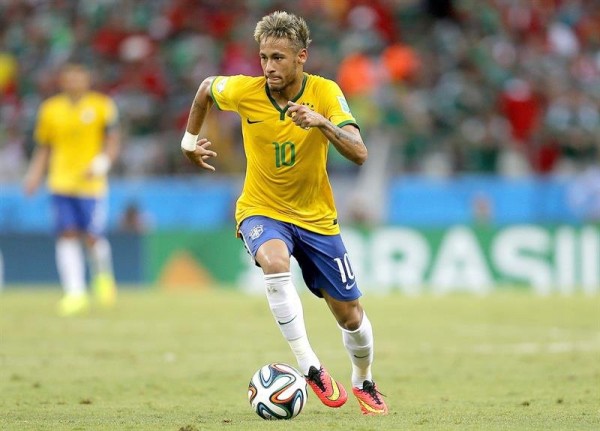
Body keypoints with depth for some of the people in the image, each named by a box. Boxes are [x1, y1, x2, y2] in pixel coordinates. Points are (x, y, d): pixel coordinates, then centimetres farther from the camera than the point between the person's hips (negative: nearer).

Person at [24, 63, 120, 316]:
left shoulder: (102, 106, 2)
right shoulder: (50, 109, 9)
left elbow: (113, 142, 1)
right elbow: (43, 149, 16)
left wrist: (102, 162, -17)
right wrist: (34, 175, 4)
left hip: (91, 182, -2)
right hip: (60, 183, 2)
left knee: (92, 237, -6)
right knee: (67, 235, -6)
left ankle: (103, 276, 23)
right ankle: (75, 293, -5)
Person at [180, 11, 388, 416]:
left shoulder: (325, 92, -18)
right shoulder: (245, 91, -16)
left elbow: (359, 153, -28)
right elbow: (207, 87, 7)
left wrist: (322, 123, -43)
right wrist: (190, 138, 12)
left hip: (316, 215, 1)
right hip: (262, 210, -1)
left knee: (351, 317, 6)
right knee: (275, 261, -37)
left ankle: (364, 383, 37)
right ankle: (311, 368, -31)